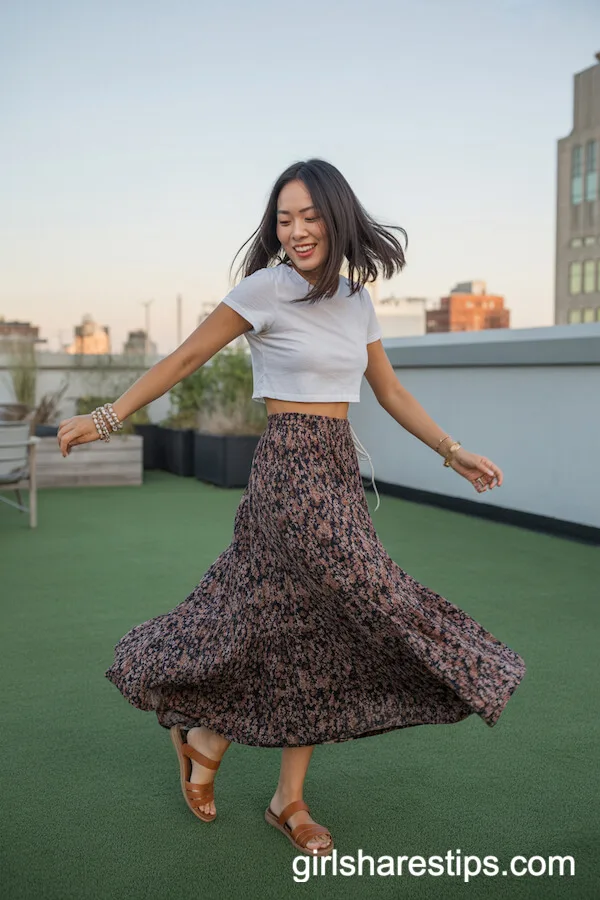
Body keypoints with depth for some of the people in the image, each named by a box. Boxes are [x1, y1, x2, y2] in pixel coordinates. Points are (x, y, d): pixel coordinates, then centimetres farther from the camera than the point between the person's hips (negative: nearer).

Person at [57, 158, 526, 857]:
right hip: (290, 465, -7)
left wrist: (452, 451, 15)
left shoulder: (357, 302, 12)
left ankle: (289, 800, 21)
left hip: (338, 471, 7)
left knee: (317, 625, 7)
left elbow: (390, 393, 19)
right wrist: (107, 418, -3)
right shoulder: (267, 288, -7)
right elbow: (186, 358, -3)